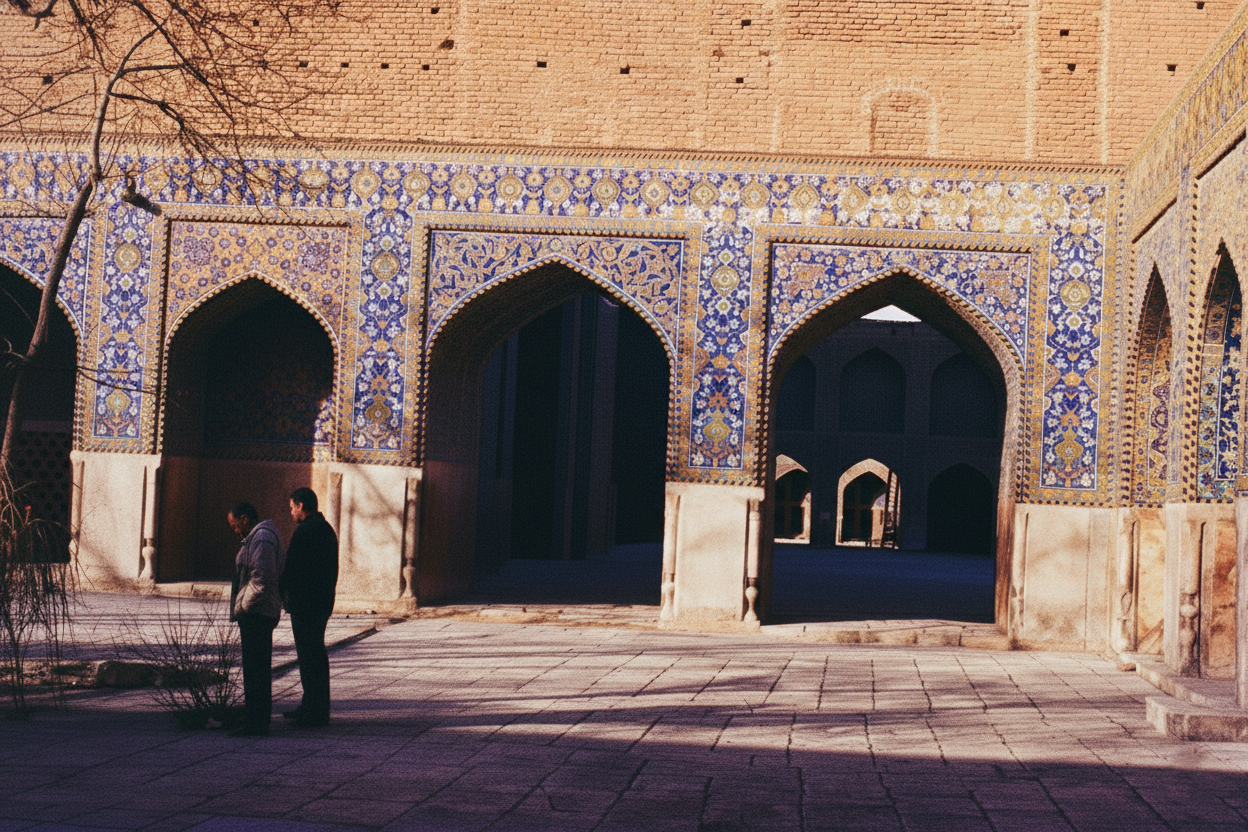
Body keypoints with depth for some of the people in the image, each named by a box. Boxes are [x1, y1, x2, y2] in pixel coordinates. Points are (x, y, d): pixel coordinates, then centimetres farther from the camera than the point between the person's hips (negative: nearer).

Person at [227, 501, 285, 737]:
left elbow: (261, 578, -24)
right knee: (260, 671, 15)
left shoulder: (262, 538, -15)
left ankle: (255, 724, -7)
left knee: (255, 671, -8)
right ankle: (259, 721, 21)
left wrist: (241, 607, -14)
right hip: (261, 613, 11)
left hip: (255, 614, -11)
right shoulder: (263, 536, 19)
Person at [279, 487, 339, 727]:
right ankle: (317, 706, 22)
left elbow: (291, 566, -16)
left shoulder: (304, 531, -16)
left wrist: (282, 593, -2)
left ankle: (314, 710, -6)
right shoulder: (327, 529, 14)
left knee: (308, 654, -7)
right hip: (323, 601, 10)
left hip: (305, 603, -10)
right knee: (317, 653, 16)